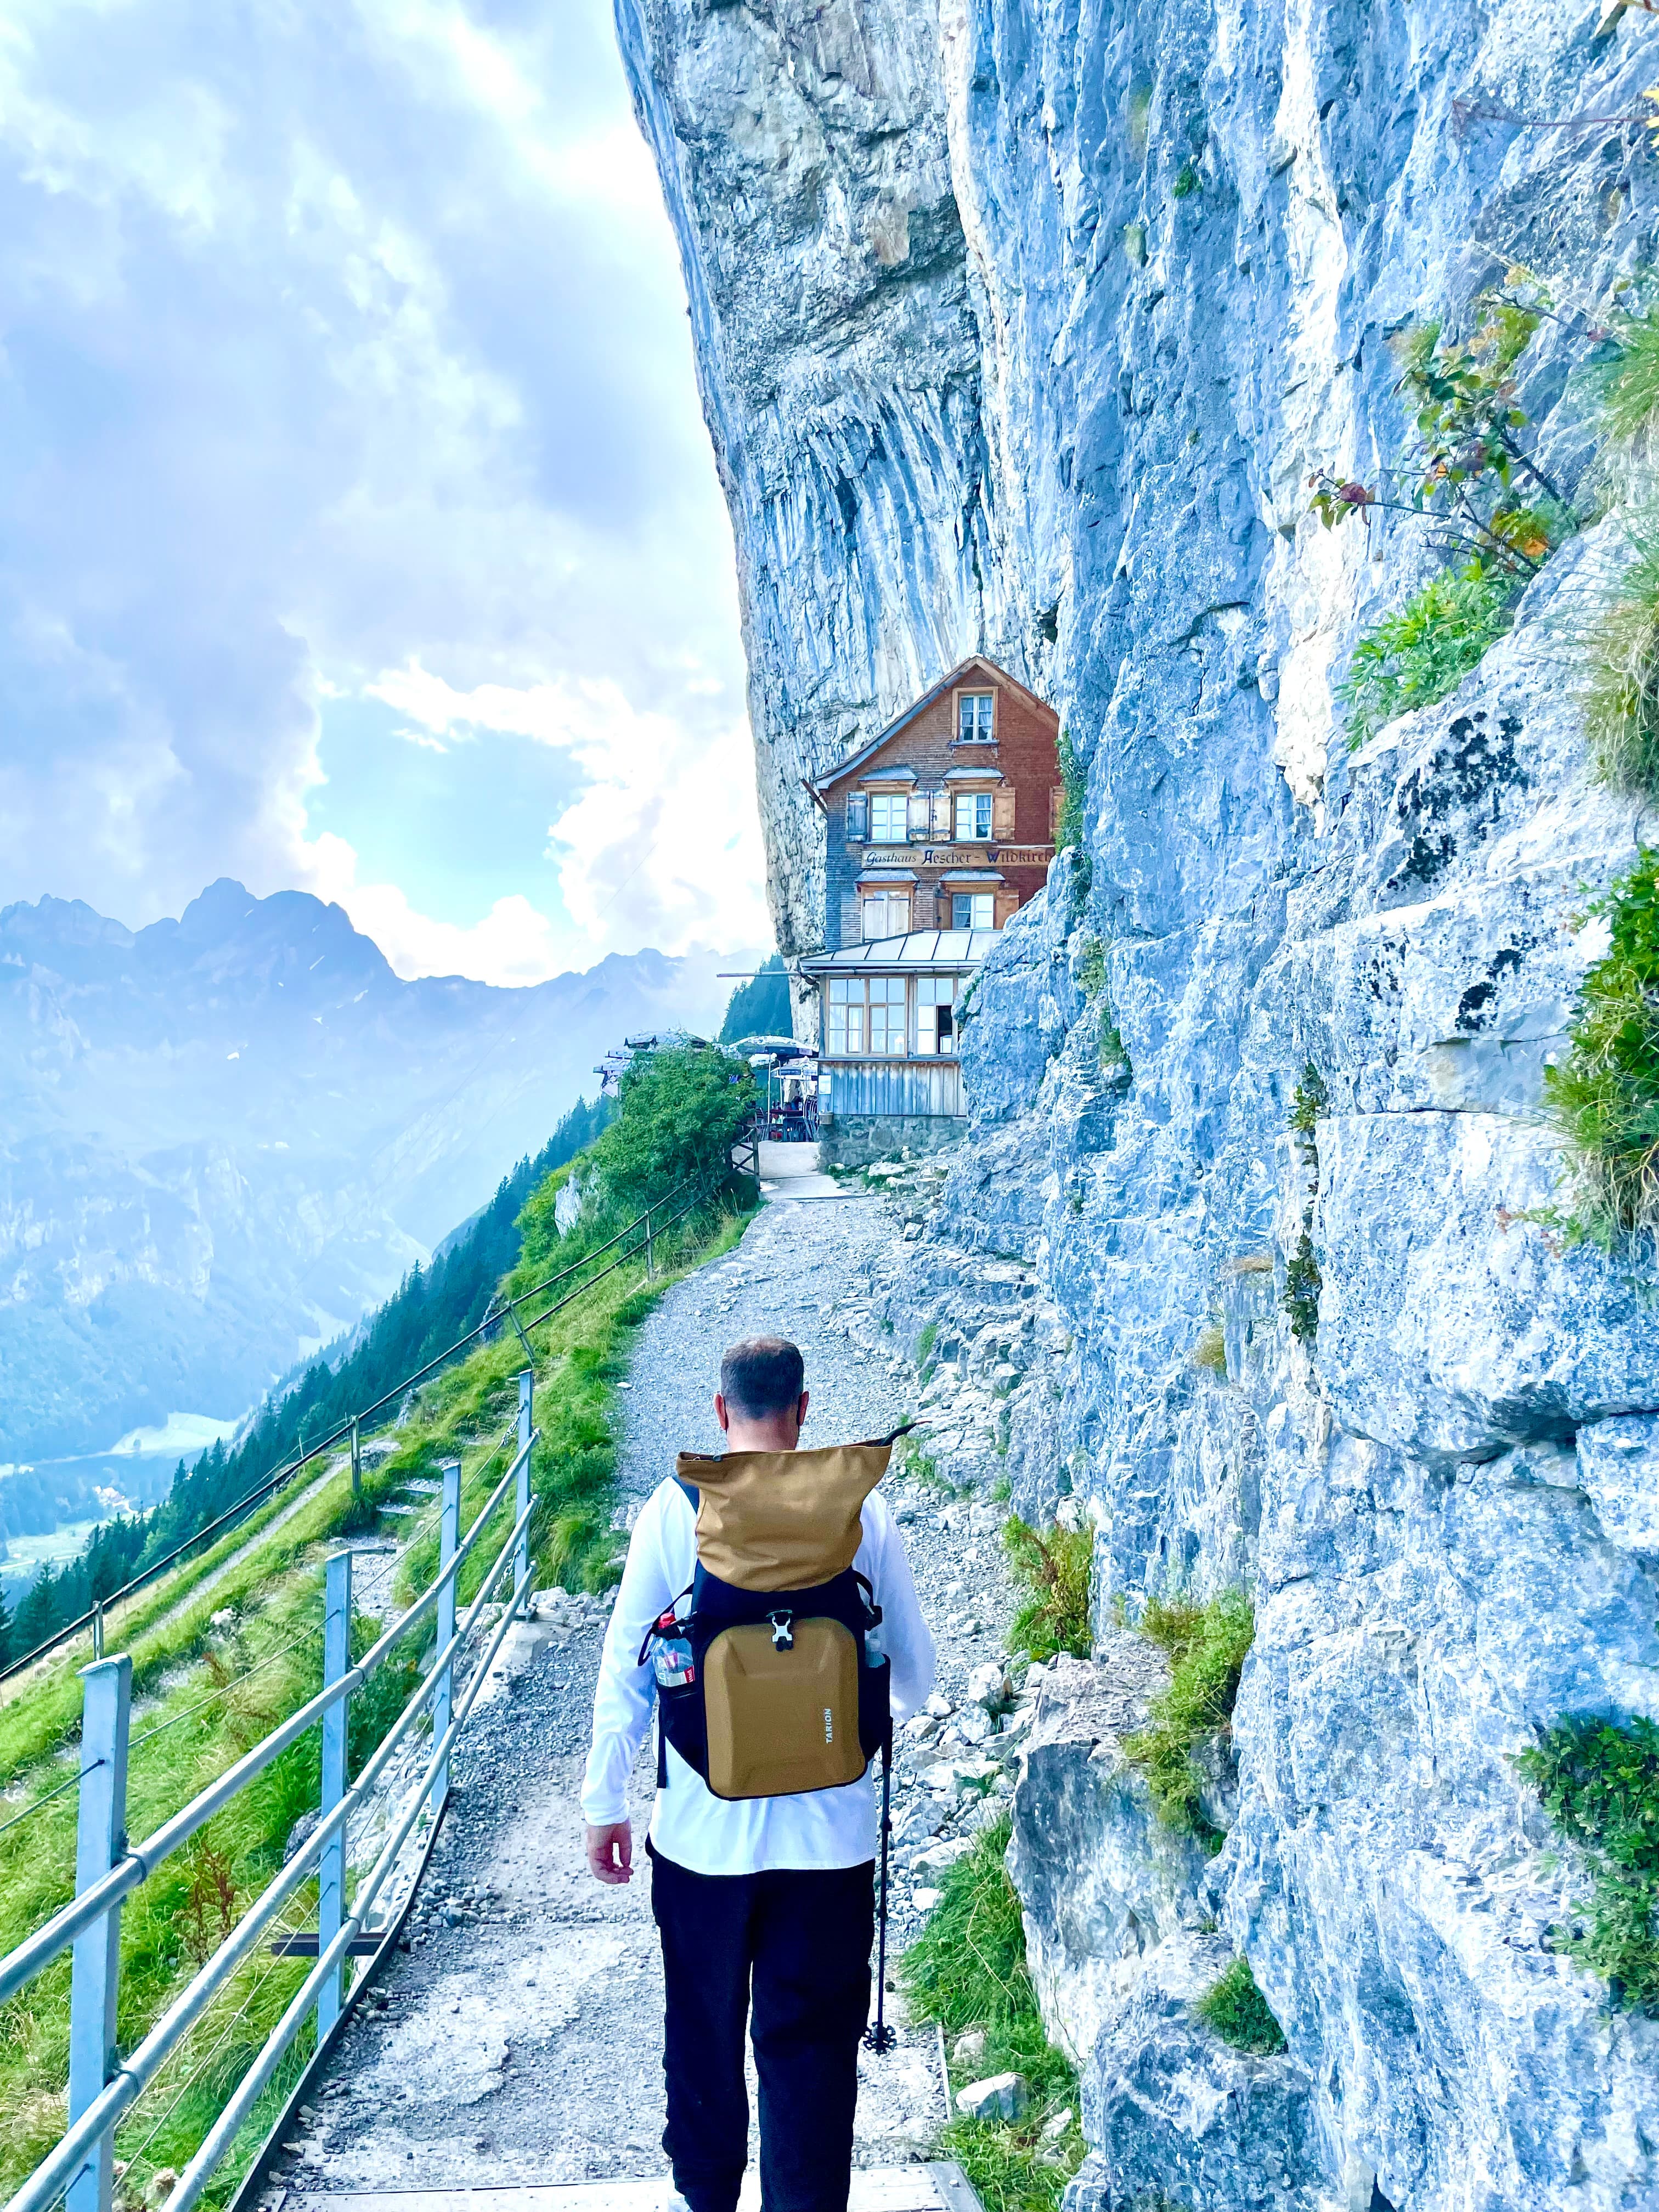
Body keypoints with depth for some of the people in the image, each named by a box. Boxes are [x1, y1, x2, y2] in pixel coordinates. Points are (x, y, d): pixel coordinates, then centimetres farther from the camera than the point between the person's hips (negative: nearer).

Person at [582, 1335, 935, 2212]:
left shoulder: (674, 1510, -9)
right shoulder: (861, 1511, -7)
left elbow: (625, 1669, -5)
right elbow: (913, 1673, 2)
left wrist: (604, 1801, 7)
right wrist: (878, 1710, 24)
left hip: (703, 1829, 1)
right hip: (829, 1831, -1)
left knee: (703, 2031, 23)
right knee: (811, 2050, 13)